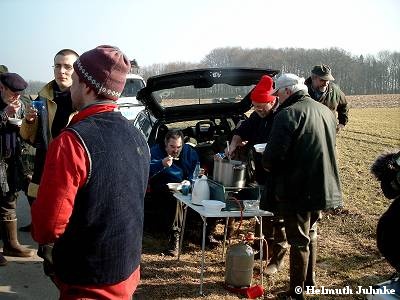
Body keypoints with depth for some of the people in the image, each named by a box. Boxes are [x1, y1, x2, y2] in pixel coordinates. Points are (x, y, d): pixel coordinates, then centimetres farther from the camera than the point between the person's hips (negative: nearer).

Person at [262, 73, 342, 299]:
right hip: (325, 188, 8)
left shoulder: (288, 114, -17)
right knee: (311, 233, 24)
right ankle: (310, 280, 38)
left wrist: (268, 165, -1)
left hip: (298, 190, -8)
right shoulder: (326, 112, 10)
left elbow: (273, 156, -22)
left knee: (299, 241, 3)